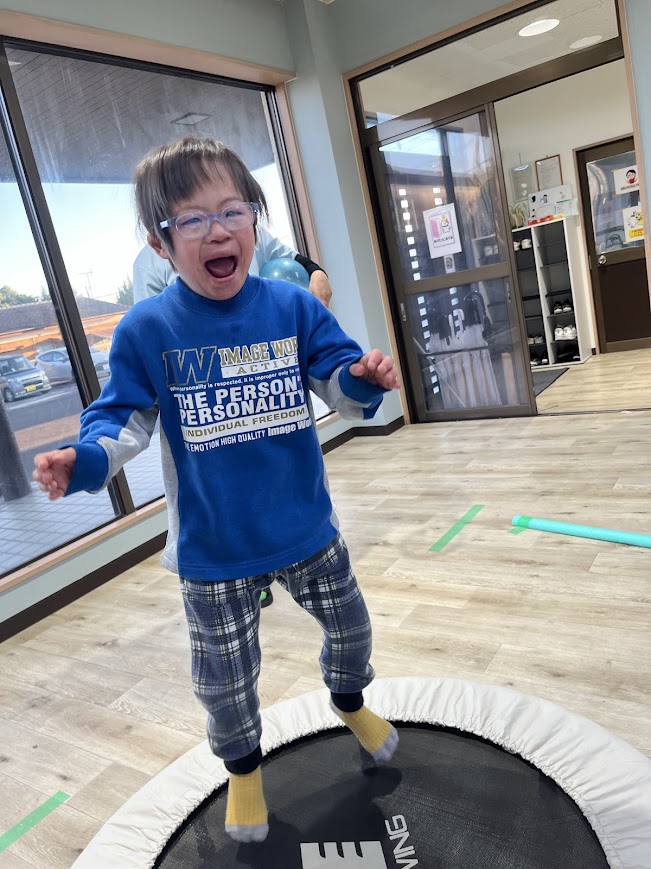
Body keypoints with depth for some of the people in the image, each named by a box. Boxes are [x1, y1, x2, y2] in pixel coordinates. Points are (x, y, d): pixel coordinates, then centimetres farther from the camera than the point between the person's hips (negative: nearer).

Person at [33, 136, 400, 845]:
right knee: (224, 679, 16)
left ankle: (350, 701, 60)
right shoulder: (146, 330, -12)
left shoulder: (293, 307, -7)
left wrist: (363, 379, -26)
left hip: (308, 530, 2)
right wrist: (87, 459, -26)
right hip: (213, 551, -1)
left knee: (350, 627, 24)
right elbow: (125, 416, -6)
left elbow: (336, 380, -3)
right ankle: (243, 768, 50)